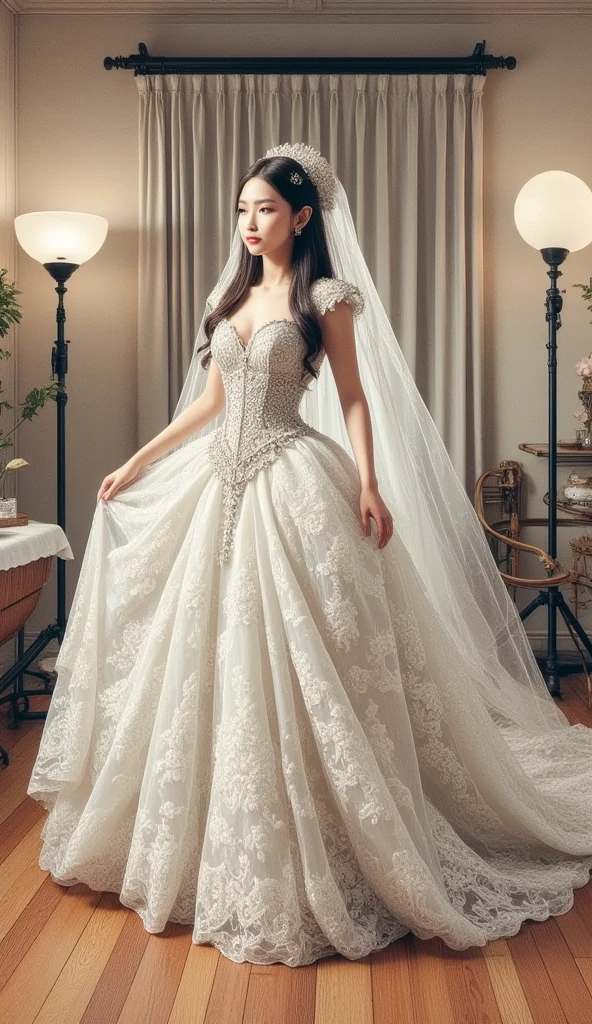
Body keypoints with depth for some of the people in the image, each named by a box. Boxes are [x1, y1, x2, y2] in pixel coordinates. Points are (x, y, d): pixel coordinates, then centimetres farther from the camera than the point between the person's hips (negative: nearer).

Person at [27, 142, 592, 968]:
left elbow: (354, 398, -5)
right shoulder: (231, 297, 16)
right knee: (215, 671, 10)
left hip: (294, 489, -7)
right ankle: (236, 867, 27)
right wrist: (136, 464, 19)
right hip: (223, 486, 7)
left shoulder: (326, 298, -2)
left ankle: (311, 868, 11)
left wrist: (370, 484, -19)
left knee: (293, 673, -5)